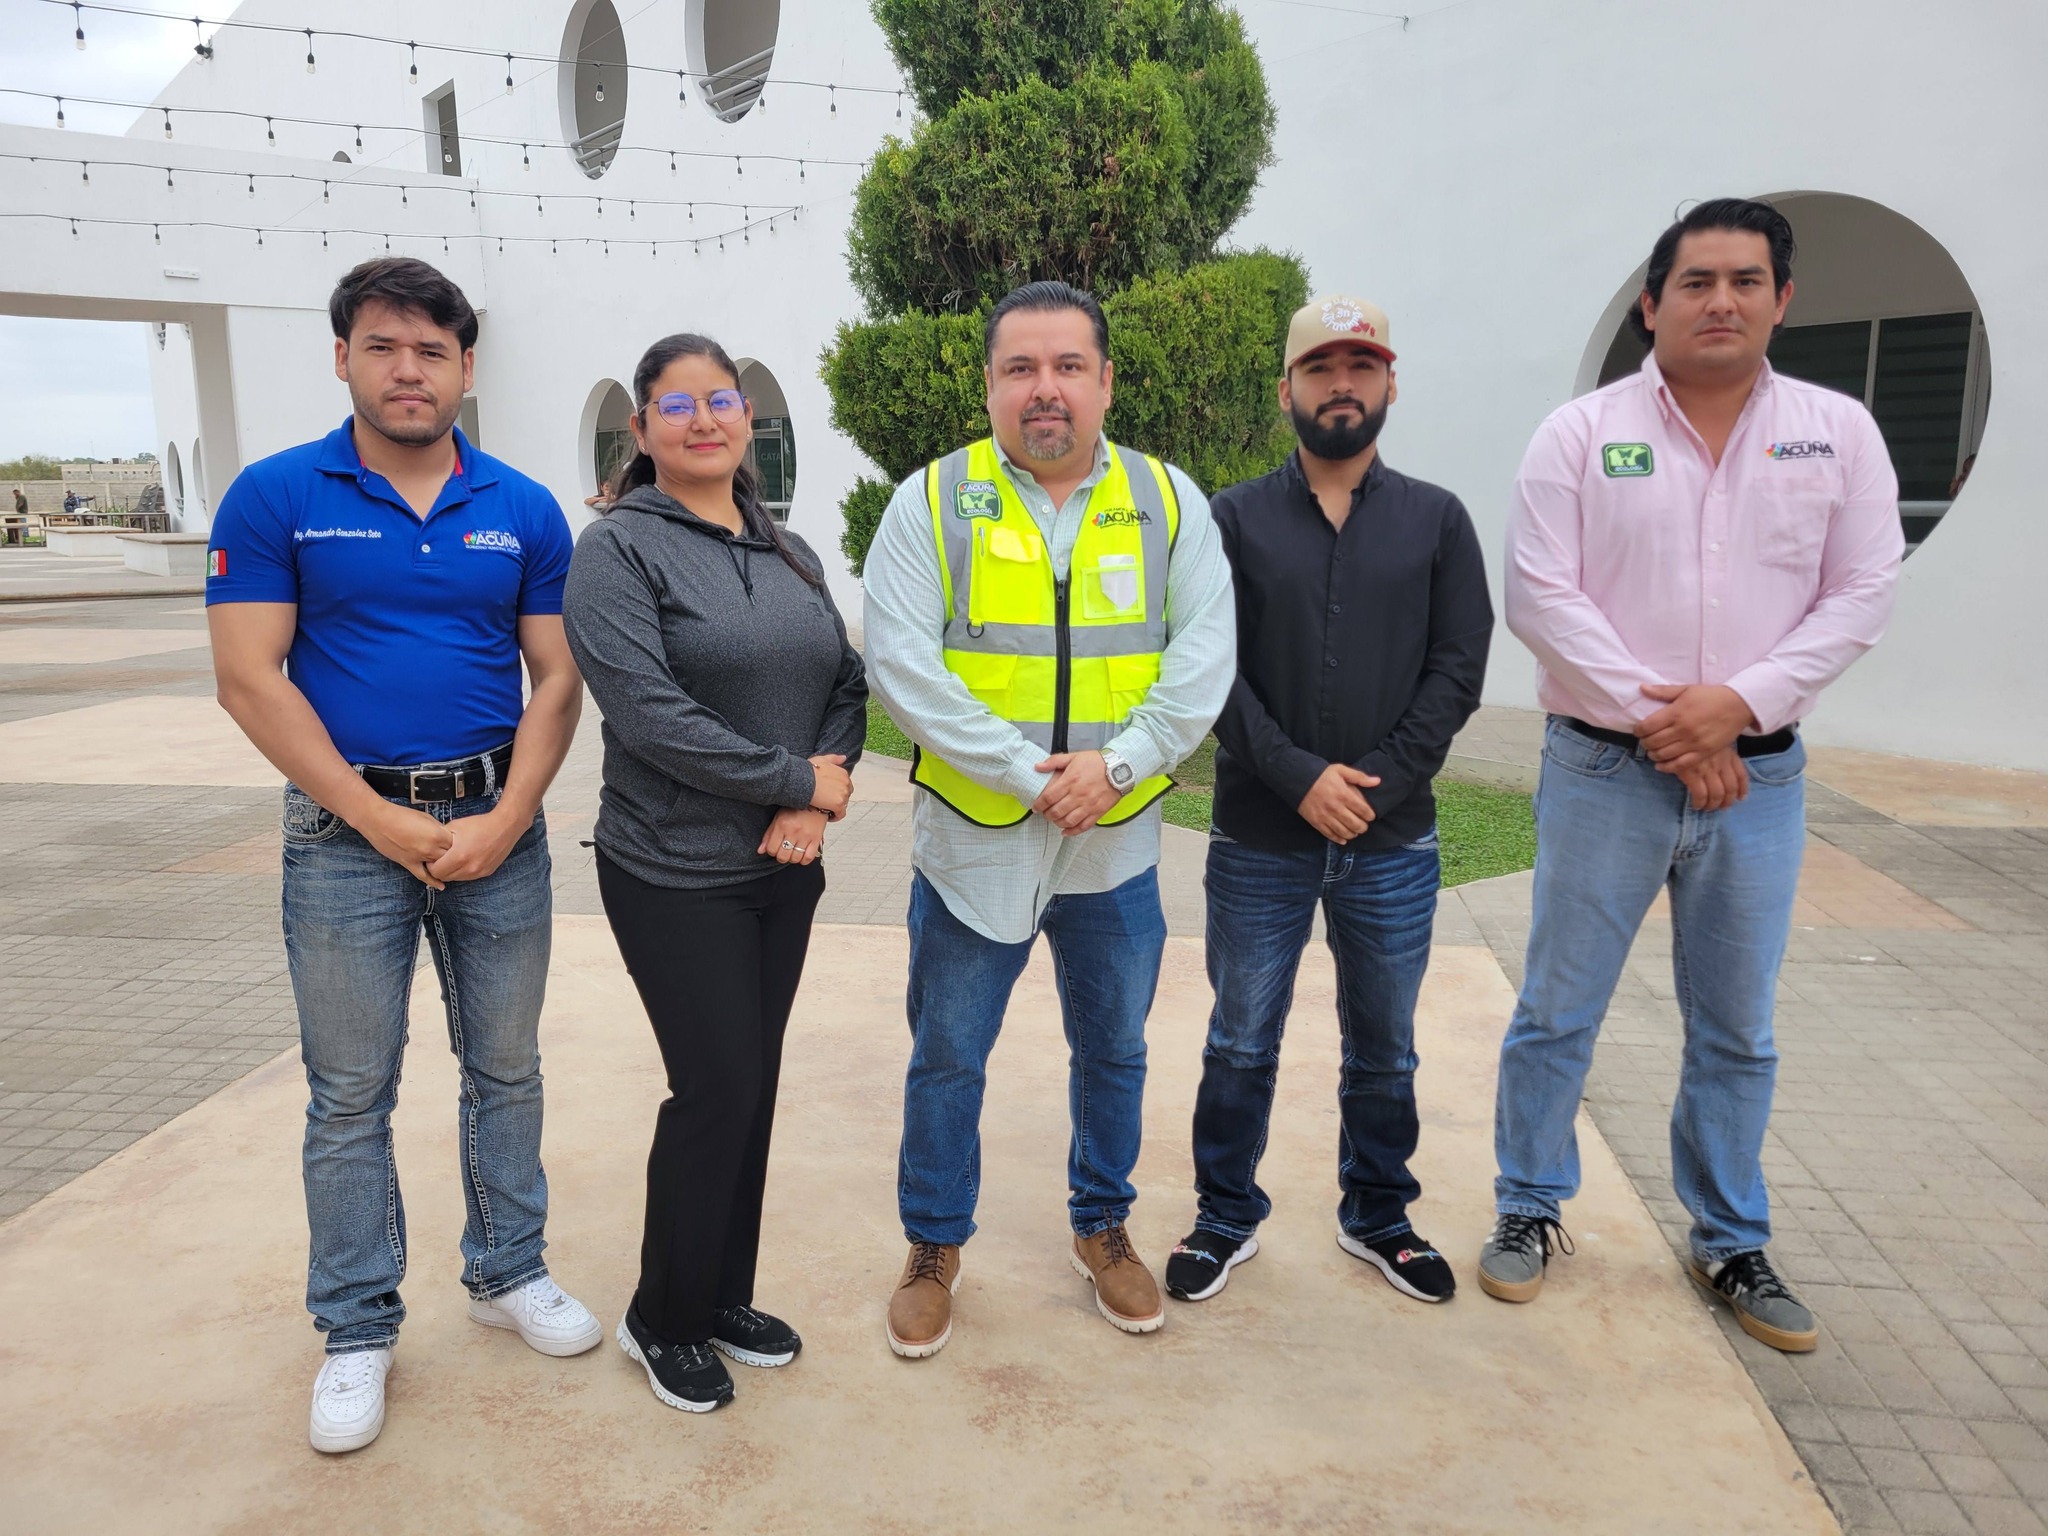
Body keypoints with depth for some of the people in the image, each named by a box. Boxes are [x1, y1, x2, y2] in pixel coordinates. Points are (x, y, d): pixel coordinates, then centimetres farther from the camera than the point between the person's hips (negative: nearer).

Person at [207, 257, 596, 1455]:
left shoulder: (525, 511, 2)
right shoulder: (276, 497, -4)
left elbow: (558, 679, 2)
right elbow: (249, 680, -9)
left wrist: (504, 821, -10)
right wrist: (383, 820, -13)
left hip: (499, 826, 2)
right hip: (347, 831, -2)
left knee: (507, 1068, 13)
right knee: (351, 1096, 8)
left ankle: (509, 1273, 32)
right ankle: (358, 1330, 24)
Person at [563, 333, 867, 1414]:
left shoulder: (789, 553, 11)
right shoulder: (619, 548, -9)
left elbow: (847, 682, 8)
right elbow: (649, 714, -20)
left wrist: (817, 800, -10)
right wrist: (800, 780, -16)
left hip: (785, 868, 6)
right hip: (677, 875, -6)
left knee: (753, 1085, 13)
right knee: (716, 1091, -1)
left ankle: (724, 1297, 32)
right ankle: (663, 1320, 23)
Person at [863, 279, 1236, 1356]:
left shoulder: (1168, 501, 2)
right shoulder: (932, 502, -5)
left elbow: (1204, 655, -5)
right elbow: (903, 667, -14)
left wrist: (1119, 762, -19)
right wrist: (1030, 776, -19)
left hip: (1118, 846, 2)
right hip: (971, 842, -2)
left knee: (1113, 1051, 18)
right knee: (946, 1059, 12)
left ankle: (1102, 1227, 41)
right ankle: (933, 1247, 34)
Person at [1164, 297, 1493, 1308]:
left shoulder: (1436, 521, 5)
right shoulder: (1234, 520, 1)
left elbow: (1458, 670, -2)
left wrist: (1375, 781, -12)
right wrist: (1299, 777, -15)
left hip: (1393, 843, 2)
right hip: (1259, 839, -1)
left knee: (1383, 1047, 15)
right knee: (1242, 1044, 10)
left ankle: (1378, 1217, 35)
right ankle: (1226, 1220, 29)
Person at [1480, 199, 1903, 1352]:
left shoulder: (1840, 431, 4)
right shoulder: (1582, 433, -2)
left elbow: (1862, 595, -1)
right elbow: (1541, 597, -9)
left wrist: (1739, 703, -14)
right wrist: (1653, 715, -14)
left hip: (1758, 774, 2)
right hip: (1604, 770, -2)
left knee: (1738, 1029, 14)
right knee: (1558, 1012, 7)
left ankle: (1732, 1242, 31)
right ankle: (1530, 1210, 26)